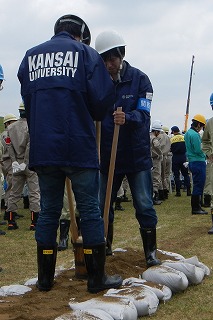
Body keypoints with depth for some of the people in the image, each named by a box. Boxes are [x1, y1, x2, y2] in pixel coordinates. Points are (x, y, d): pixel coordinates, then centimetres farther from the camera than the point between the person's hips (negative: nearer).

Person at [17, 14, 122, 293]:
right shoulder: (85, 52, 3)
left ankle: (45, 278, 17)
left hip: (43, 148, 4)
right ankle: (97, 278, 9)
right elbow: (103, 96, -6)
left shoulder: (30, 56, 14)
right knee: (90, 211, 4)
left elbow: (27, 99, 15)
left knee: (48, 211, 12)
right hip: (79, 147, -4)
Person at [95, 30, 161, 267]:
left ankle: (150, 252, 14)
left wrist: (127, 118, -38)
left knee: (144, 205, 2)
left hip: (136, 154, -2)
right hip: (108, 156, 3)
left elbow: (143, 115, -17)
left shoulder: (139, 79, -7)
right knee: (102, 205, 9)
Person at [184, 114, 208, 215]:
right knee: (198, 185, -5)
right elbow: (198, 150, -21)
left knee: (197, 185, 15)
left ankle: (196, 206, 20)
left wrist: (203, 155, 11)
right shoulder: (195, 135, -17)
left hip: (192, 161, 10)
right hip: (198, 162, -10)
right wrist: (205, 155, -2)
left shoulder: (187, 133, 14)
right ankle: (196, 208, -2)